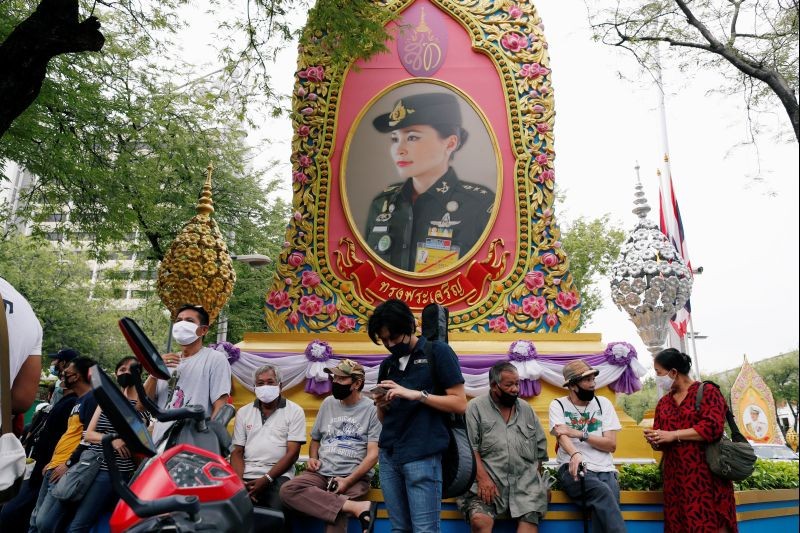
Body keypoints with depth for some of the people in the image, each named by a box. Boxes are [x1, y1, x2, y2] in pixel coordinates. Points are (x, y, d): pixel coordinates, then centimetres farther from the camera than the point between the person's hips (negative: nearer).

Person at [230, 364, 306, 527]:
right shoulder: (243, 412, 15)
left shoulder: (294, 412, 3)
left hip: (278, 477, -3)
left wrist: (266, 479, -12)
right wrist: (239, 481, -5)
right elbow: (237, 452, 13)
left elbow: (292, 453, -3)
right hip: (246, 477, 3)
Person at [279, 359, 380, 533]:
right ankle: (358, 507, -31)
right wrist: (313, 458, 3)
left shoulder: (372, 408, -3)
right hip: (321, 473, 6)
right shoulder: (328, 403, 13)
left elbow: (373, 454, -8)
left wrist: (347, 481, -17)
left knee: (336, 512, -36)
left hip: (354, 477, -6)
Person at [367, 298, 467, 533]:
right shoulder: (387, 365, 15)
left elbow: (460, 403, -7)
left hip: (422, 456, -6)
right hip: (388, 455, 6)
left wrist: (416, 394, -15)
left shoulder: (437, 352, -2)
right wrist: (381, 405, -2)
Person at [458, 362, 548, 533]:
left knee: (530, 518, -22)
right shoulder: (475, 407, 2)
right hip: (488, 479, -3)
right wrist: (483, 478, -16)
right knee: (479, 519, -28)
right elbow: (470, 447, -6)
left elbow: (541, 446, 18)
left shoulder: (526, 409, 16)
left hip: (524, 480, 4)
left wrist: (536, 479, 8)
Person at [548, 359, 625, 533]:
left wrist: (579, 434, -9)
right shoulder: (558, 405, 6)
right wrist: (575, 454, -36)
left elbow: (611, 444, 4)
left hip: (604, 469, 2)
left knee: (606, 505, -30)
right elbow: (562, 436, -13)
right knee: (602, 493, -34)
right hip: (572, 467, -2)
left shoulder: (603, 403, 12)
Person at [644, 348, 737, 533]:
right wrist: (654, 440, -4)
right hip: (674, 479, 6)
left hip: (706, 476, -6)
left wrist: (673, 435, -17)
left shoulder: (707, 391, -2)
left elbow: (713, 427, -17)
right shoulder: (663, 402, 16)